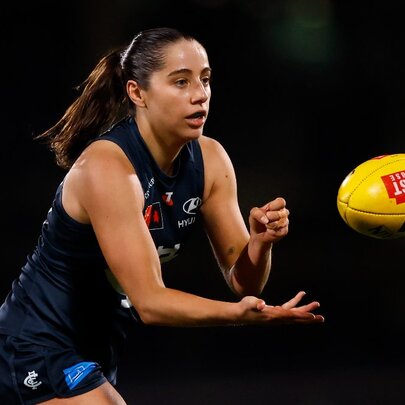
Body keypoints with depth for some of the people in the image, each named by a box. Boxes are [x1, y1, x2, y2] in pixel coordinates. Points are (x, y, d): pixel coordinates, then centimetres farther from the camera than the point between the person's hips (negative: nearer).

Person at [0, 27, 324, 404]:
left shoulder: (210, 160, -4)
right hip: (39, 352, -8)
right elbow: (149, 301, -29)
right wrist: (240, 313, -44)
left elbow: (242, 281, -3)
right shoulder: (106, 166, -25)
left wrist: (260, 241, -24)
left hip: (96, 353, 8)